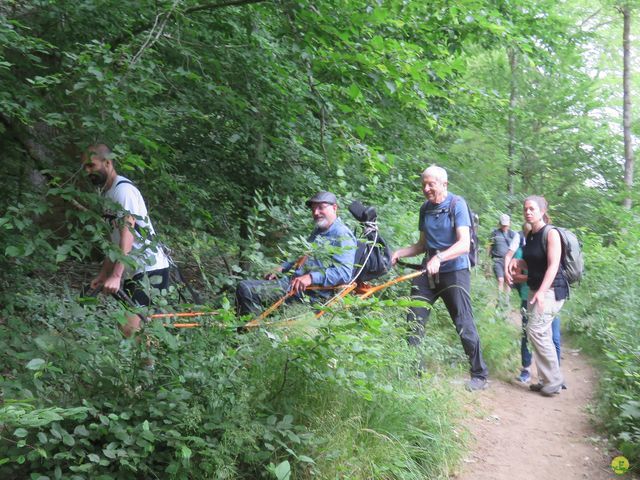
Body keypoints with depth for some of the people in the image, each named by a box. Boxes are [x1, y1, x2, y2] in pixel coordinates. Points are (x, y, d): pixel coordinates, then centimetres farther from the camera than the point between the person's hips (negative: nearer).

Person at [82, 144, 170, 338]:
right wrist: (103, 274, 17)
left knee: (129, 327, -17)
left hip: (150, 270, -10)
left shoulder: (123, 189, -12)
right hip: (135, 271, 10)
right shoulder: (107, 193, 17)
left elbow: (127, 235, -23)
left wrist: (115, 276, -30)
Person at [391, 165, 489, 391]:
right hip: (429, 271, 6)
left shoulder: (457, 204, -9)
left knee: (464, 325, -5)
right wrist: (399, 253, 0)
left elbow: (464, 244, -19)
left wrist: (439, 257, -34)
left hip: (454, 272, -6)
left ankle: (480, 375, 8)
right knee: (414, 321, 3)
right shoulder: (425, 209, 8)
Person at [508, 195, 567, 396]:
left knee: (535, 329, -17)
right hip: (535, 289, 8)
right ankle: (547, 380, 18)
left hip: (552, 290, -8)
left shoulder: (551, 233, -13)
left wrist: (542, 291, -31)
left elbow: (553, 265, -21)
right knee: (542, 334, 10)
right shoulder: (530, 236, 10)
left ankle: (554, 381, -7)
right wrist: (517, 262, 2)